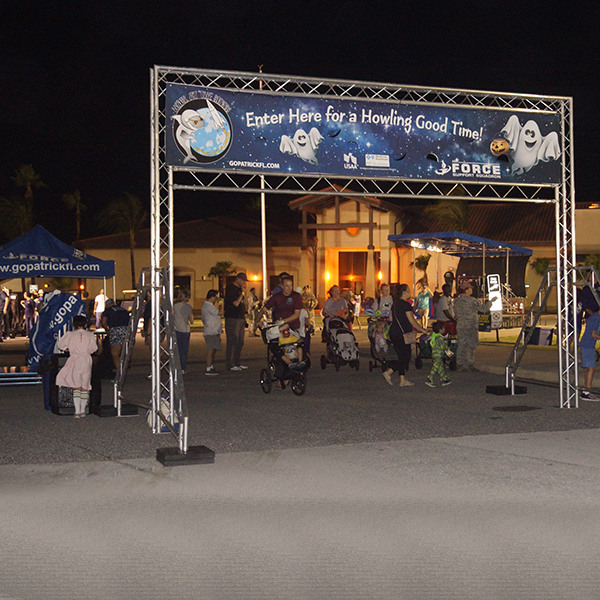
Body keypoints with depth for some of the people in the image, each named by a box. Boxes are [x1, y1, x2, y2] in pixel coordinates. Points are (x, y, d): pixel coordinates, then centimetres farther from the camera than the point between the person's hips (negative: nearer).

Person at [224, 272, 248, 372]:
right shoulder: (230, 288, -10)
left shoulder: (239, 288, 18)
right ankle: (230, 365, -4)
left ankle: (236, 363, 18)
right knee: (232, 342, -7)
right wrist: (242, 293, -15)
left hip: (241, 318, 9)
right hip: (232, 319, -9)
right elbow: (236, 303, -18)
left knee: (240, 342, 11)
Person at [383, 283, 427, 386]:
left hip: (393, 333, 9)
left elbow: (391, 318, 19)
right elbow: (412, 321, -13)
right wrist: (422, 330, -3)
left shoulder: (395, 303, 12)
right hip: (401, 334, -9)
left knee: (402, 357, 12)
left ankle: (403, 380, 10)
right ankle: (389, 372, -7)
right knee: (405, 357, -1)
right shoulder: (406, 304, -14)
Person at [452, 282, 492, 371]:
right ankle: (470, 364, 5)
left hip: (460, 326, 6)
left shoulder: (456, 301, 6)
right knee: (471, 346, 4)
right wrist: (489, 302, 4)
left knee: (461, 345, 9)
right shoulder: (471, 300, -13)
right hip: (471, 326, -6)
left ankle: (460, 364, 11)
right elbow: (483, 308, -10)